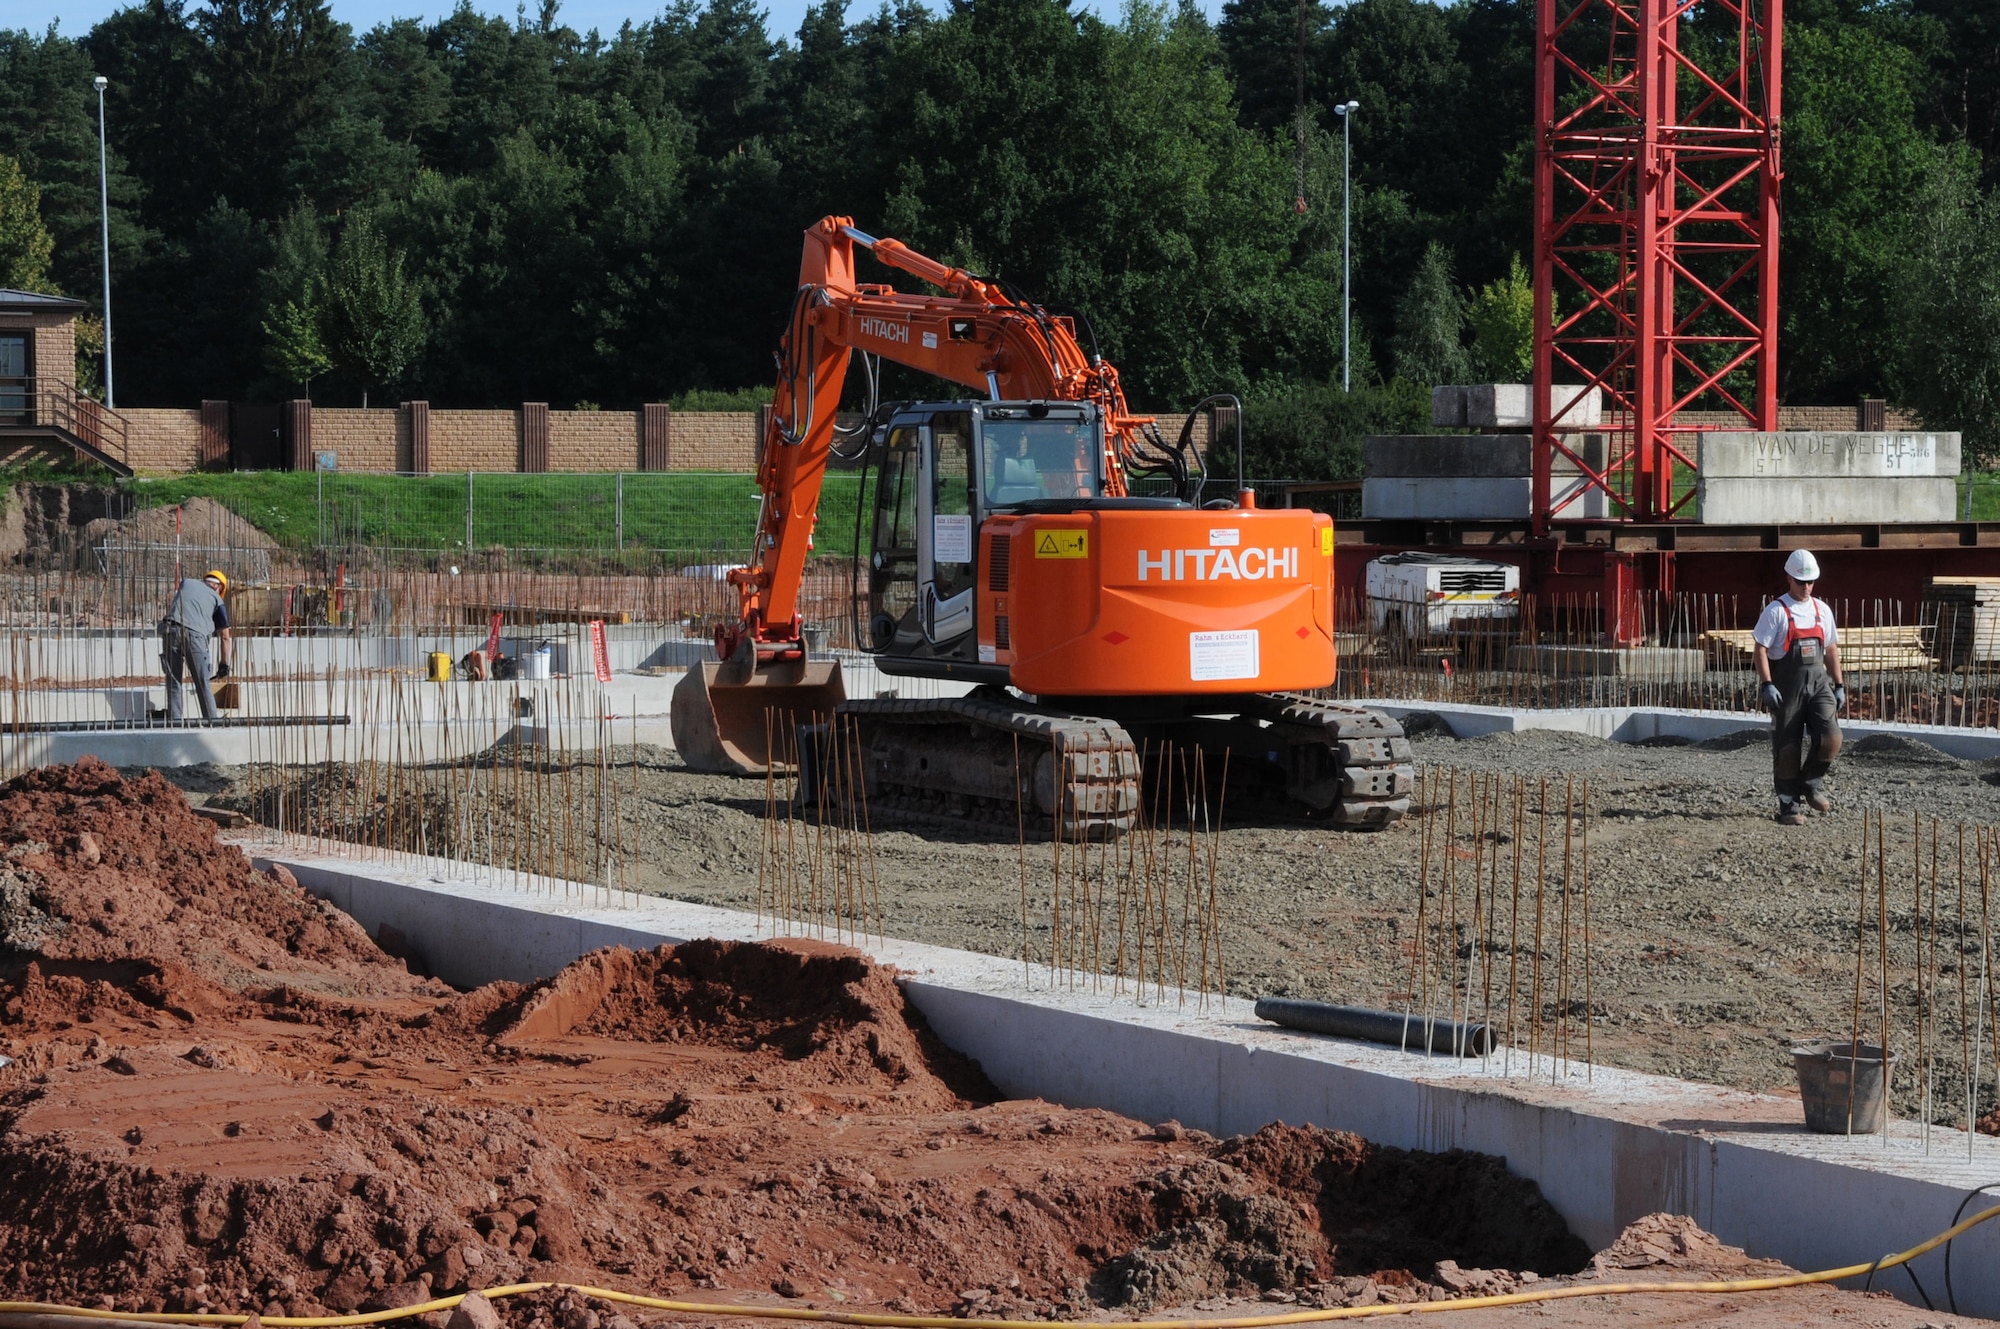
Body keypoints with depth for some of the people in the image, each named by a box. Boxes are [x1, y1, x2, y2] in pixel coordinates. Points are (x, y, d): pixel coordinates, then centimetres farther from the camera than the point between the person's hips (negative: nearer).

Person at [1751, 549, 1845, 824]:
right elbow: (1761, 649, -8)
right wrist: (1767, 685, -17)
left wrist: (1839, 685, 15)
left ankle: (1809, 784, 12)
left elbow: (1831, 650, 19)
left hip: (1818, 681, 4)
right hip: (1787, 685, -4)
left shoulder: (1822, 610, 13)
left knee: (1830, 738, -12)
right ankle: (1789, 805, 8)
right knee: (1787, 747, -1)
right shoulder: (1776, 611, -4)